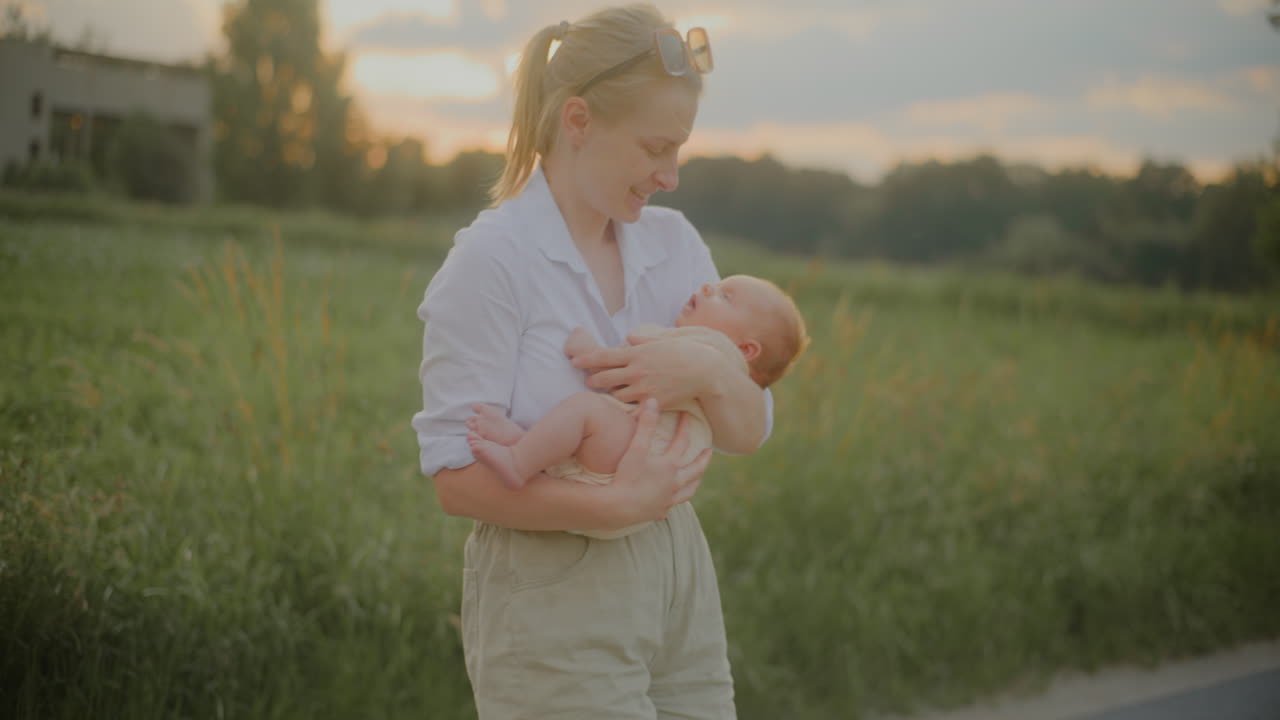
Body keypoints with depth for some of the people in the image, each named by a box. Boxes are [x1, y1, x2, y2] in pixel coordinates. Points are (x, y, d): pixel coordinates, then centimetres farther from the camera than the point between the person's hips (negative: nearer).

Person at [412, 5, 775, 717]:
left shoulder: (675, 244, 7)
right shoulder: (491, 259, -12)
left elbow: (751, 430, 8)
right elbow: (457, 477, -15)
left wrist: (708, 375, -14)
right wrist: (616, 503, -25)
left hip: (679, 586, 6)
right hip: (555, 603, -6)